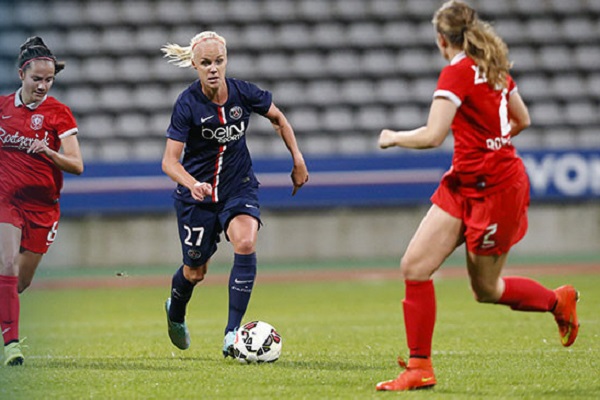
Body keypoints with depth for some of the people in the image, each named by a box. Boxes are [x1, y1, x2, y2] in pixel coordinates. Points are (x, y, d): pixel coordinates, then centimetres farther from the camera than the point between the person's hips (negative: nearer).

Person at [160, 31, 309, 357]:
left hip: (239, 186, 2)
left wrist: (297, 159, 6)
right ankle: (175, 314, 45)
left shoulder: (243, 93, -12)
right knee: (195, 271, 8)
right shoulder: (187, 104, -19)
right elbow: (170, 161, -22)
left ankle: (232, 333, -23)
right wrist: (192, 183, -41)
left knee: (245, 243, -26)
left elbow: (278, 118, 9)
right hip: (197, 192, -2)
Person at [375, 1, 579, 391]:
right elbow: (522, 120, 20)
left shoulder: (458, 72, -17)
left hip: (493, 189, -9)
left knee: (486, 289, 6)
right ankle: (420, 367, 0)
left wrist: (393, 137, -6)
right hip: (464, 184, 9)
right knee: (414, 266, -1)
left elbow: (432, 136, -23)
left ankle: (559, 300, 30)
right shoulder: (494, 67, 9)